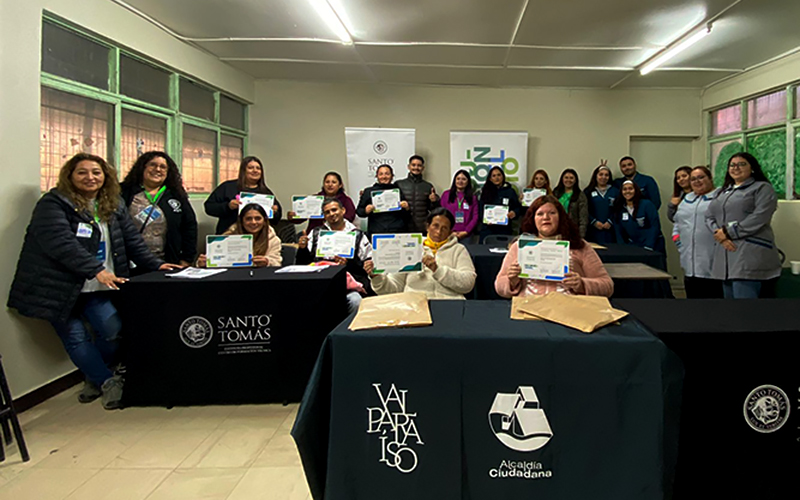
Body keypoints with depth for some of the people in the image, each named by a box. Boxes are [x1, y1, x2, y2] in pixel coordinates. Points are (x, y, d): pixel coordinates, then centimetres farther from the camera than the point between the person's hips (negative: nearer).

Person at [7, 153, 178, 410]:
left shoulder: (114, 205, 11)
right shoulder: (52, 204, -9)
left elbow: (132, 240, 11)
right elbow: (60, 243, -21)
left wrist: (155, 264, -1)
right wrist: (96, 270, -28)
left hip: (96, 288, 4)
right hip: (59, 287, -4)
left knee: (112, 330, -9)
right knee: (75, 337, -4)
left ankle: (96, 379, 16)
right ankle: (108, 382, 10)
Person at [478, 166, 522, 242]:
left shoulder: (510, 191, 6)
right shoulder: (485, 191, 8)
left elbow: (518, 207, 8)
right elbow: (481, 209, 5)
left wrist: (514, 213, -14)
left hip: (504, 229, 0)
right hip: (488, 228, 1)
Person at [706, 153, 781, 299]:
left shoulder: (762, 188, 3)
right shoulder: (722, 191, 23)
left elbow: (759, 218, -12)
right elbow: (709, 217, 12)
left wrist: (728, 232, -12)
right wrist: (720, 234, -8)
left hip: (749, 255, -7)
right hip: (725, 257, 7)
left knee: (743, 294, -15)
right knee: (729, 295, 8)